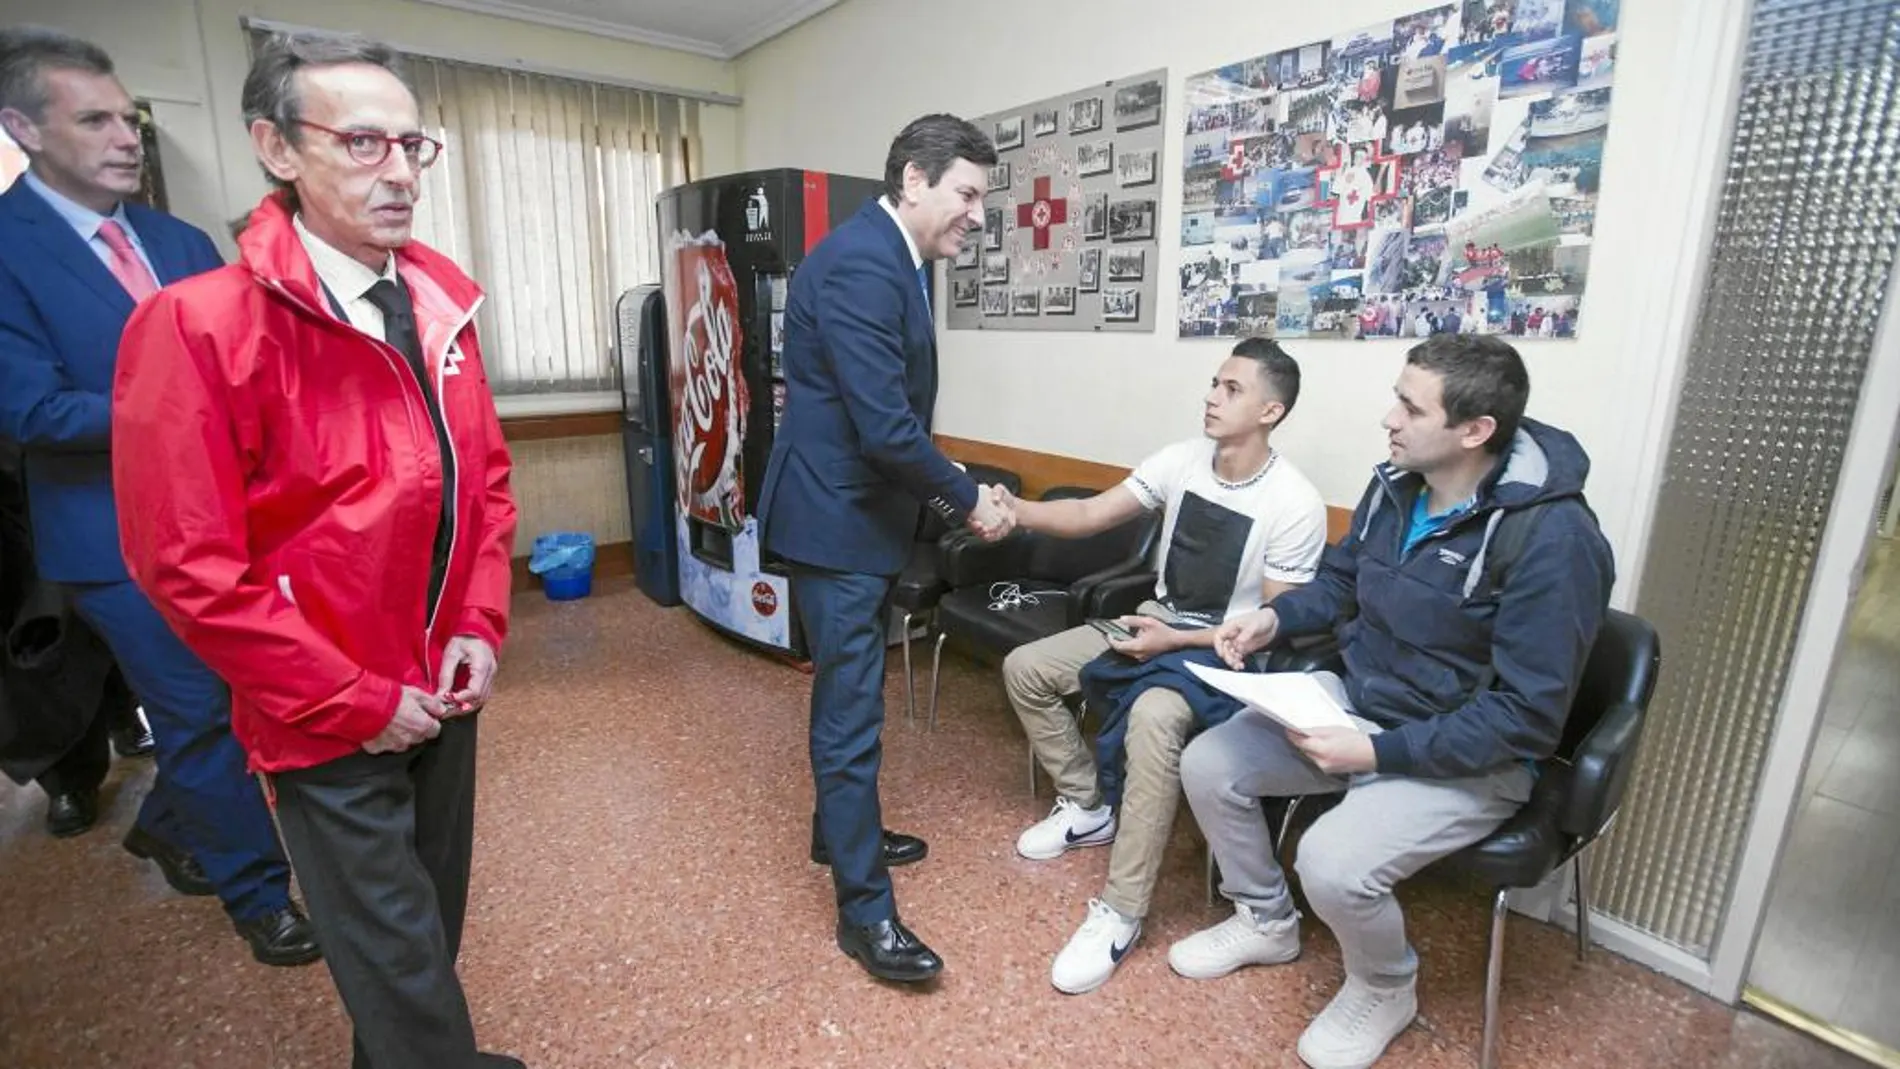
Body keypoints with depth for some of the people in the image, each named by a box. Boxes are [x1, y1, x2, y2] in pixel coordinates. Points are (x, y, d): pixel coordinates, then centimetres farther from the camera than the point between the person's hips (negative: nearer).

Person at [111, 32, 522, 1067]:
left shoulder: (439, 296, 1)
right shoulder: (198, 322, -17)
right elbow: (188, 565, -17)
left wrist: (479, 626, -2)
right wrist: (352, 702, -14)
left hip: (440, 689, 6)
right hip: (328, 721, -5)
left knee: (434, 930, 23)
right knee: (398, 967, 12)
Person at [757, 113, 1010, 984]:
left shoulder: (896, 256, 11)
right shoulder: (860, 264, -21)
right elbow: (885, 426, -26)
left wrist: (942, 488, 5)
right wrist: (966, 499, -13)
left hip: (863, 509, 10)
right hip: (836, 517, -10)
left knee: (850, 693, 21)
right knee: (851, 708, -1)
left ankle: (839, 828, 40)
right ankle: (864, 909, 14)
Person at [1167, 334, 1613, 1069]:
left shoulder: (1552, 539, -25)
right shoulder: (1396, 484, -4)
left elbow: (1527, 718, -25)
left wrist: (1380, 753, -28)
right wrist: (1275, 617, -6)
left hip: (1469, 758, -7)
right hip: (1354, 700, 7)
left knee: (1332, 864, -28)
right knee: (1206, 765, -5)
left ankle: (1385, 990, 11)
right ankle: (1264, 922, 22)